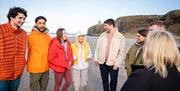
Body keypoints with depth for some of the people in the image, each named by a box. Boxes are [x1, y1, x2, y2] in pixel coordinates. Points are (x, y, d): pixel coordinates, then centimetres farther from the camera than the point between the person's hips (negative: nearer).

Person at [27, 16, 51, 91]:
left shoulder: (48, 37, 5)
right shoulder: (31, 36, -10)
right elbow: (27, 52, -4)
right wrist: (28, 65, -1)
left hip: (46, 68, 5)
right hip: (35, 69, -4)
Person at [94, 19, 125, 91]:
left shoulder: (120, 37, -9)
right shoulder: (102, 35, 2)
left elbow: (121, 52, -10)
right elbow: (97, 47, 7)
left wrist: (117, 63, -14)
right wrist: (96, 58, 5)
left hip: (113, 64, -3)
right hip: (102, 62, 3)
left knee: (113, 81, 13)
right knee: (104, 80, 17)